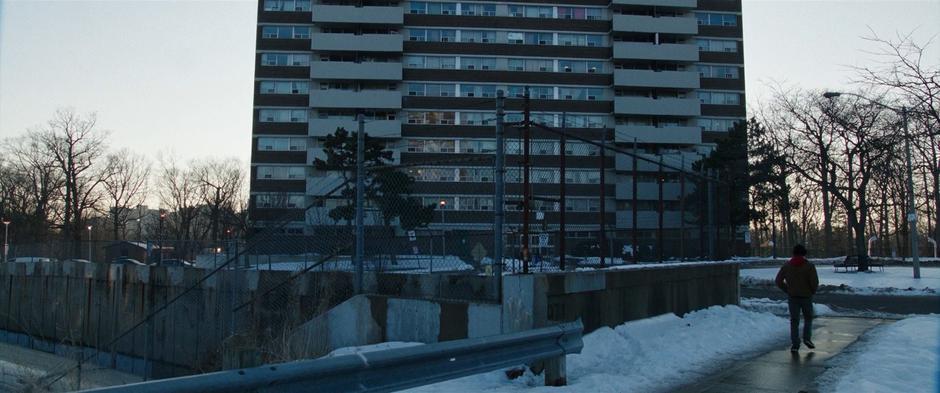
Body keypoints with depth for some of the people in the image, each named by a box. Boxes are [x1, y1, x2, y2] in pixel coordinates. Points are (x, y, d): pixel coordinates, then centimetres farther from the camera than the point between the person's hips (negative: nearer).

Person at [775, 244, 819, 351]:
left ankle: (795, 344, 2)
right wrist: (812, 292, 5)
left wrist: (788, 291, 9)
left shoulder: (786, 265, 1)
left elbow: (778, 281, 1)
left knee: (794, 320, 6)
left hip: (792, 297, 2)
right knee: (808, 318, 18)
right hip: (806, 296, -2)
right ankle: (807, 338, 2)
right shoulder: (809, 266, -8)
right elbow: (815, 282, -13)